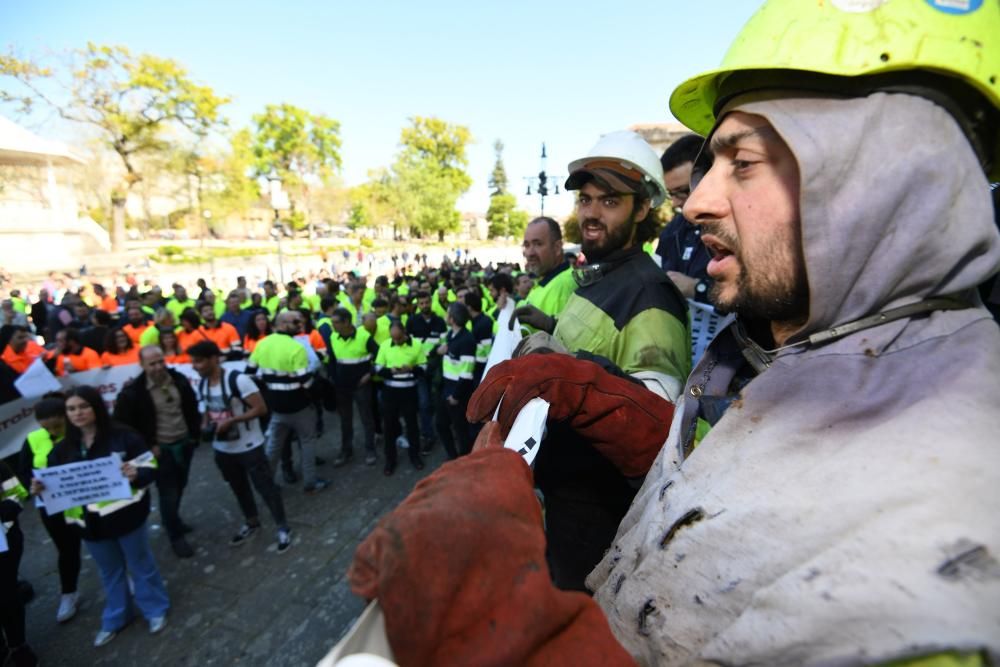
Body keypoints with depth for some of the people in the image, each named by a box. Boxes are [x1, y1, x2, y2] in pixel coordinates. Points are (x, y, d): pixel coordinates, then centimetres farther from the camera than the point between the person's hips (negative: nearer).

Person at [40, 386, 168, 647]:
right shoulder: (63, 449, 0)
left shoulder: (122, 436, -13)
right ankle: (114, 619, 45)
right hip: (91, 523, 4)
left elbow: (151, 467, -14)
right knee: (109, 572, 24)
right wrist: (41, 488, -14)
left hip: (125, 516, -4)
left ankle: (155, 610, 36)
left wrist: (136, 474, -35)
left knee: (140, 565, 14)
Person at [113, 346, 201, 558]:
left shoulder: (179, 380, -3)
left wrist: (195, 434, 6)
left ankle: (173, 520, 44)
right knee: (168, 493, 2)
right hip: (160, 449, -4)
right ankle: (176, 537, 19)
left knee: (179, 487, 20)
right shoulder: (132, 391, -17)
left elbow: (192, 408, 10)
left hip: (184, 443, 5)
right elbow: (123, 423, -10)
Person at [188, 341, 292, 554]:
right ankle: (251, 522, 43)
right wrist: (206, 425, -2)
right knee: (238, 488, 22)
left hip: (249, 446, -7)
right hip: (222, 449, 7)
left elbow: (261, 408, -23)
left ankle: (283, 528, 17)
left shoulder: (238, 379, -22)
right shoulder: (202, 385, 2)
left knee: (265, 486, 2)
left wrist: (231, 421, -27)